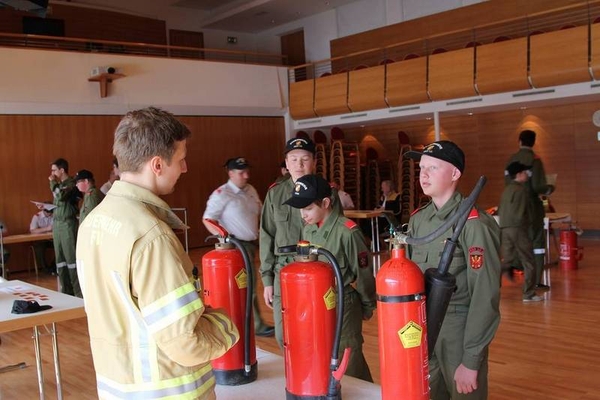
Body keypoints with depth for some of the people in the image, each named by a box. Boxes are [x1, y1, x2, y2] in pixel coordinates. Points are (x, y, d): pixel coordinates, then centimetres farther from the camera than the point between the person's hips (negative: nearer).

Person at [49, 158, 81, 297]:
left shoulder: (71, 183, -8)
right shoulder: (59, 184, 15)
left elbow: (61, 196, -23)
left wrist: (53, 182, -10)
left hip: (68, 224, -8)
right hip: (57, 223, 8)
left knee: (71, 258, -8)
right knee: (60, 259, 10)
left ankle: (78, 292, -4)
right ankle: (66, 291, 17)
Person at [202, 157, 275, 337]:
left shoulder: (251, 190, 9)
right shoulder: (222, 194, -13)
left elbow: (260, 213, 21)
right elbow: (208, 219, -14)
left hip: (252, 243, 7)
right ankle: (257, 325, 4)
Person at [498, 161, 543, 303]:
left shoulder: (506, 190, 14)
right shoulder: (521, 190, -10)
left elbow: (500, 210, 16)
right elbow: (521, 213, -13)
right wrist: (528, 222, 3)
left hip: (504, 229, 7)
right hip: (518, 228, -7)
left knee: (507, 261, 13)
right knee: (528, 262, 4)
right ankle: (529, 294, 7)